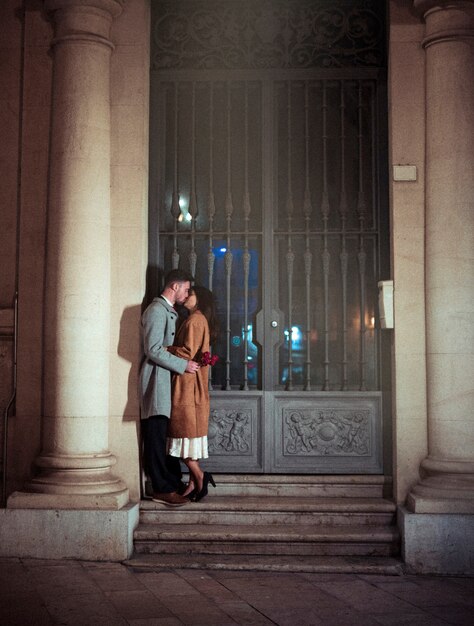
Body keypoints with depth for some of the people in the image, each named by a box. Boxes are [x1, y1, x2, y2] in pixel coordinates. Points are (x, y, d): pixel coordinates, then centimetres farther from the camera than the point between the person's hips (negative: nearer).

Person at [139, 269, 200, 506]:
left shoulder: (170, 312, 19)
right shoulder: (157, 310, -12)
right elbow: (153, 350, -20)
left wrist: (190, 361, 11)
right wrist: (183, 365, -16)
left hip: (167, 381, 10)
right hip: (156, 380, -10)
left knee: (167, 436, 12)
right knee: (156, 437, -5)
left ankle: (173, 483, 16)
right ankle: (162, 489, -2)